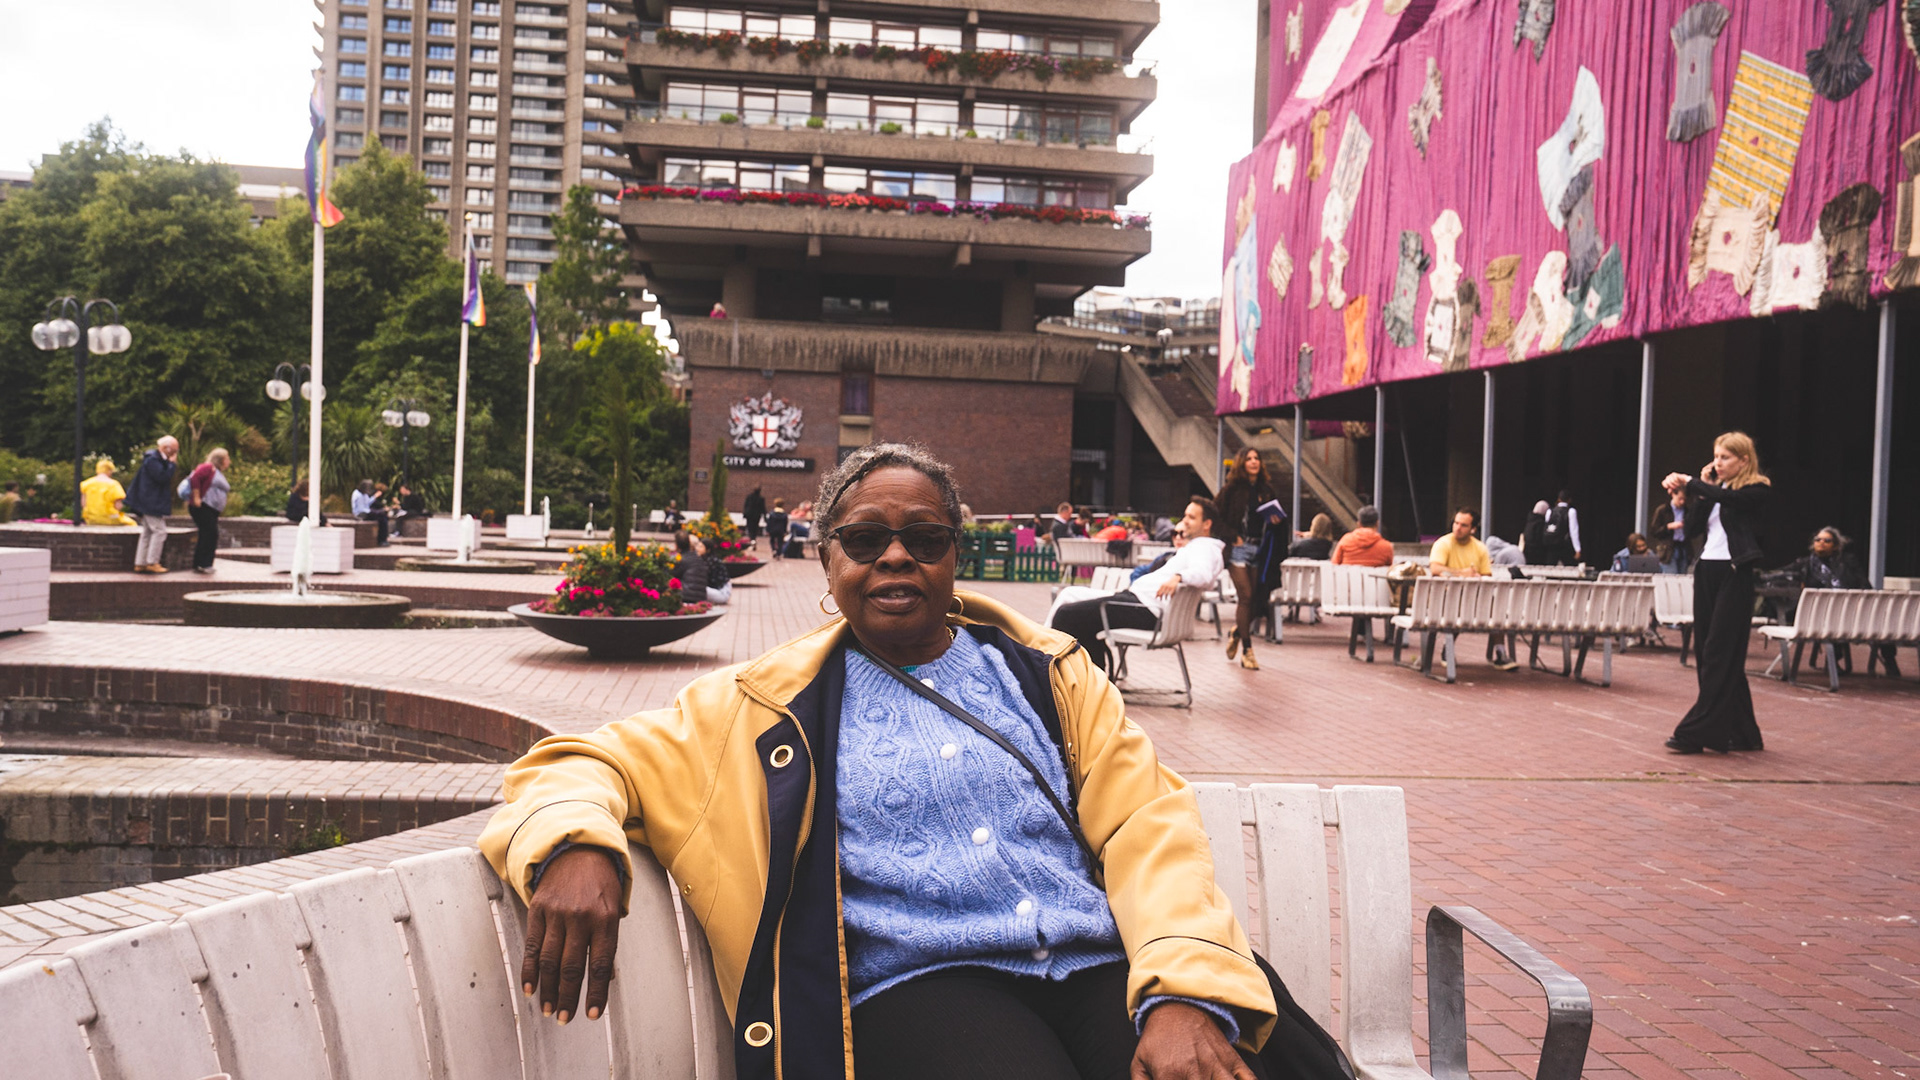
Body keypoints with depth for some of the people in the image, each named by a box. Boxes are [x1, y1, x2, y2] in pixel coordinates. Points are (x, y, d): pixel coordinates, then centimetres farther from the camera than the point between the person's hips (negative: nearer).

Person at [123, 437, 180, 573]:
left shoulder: (158, 459, 16)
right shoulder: (152, 460, -16)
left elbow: (164, 477, 21)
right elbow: (162, 477, -24)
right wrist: (171, 463, -16)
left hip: (149, 503, 11)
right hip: (151, 504, -11)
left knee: (147, 532, 11)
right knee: (159, 530, -9)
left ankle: (140, 564, 14)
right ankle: (152, 563, -7)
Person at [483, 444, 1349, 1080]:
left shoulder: (1045, 672, 20)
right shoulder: (772, 705, 16)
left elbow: (1148, 825, 9)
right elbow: (588, 763, 15)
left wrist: (1186, 993, -10)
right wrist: (577, 842, -12)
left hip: (1104, 966, 2)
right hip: (919, 986, -2)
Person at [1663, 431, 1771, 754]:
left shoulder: (1757, 490, -3)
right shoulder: (1714, 489, 15)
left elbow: (1728, 498, -23)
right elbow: (1693, 527, 7)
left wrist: (1688, 483, -15)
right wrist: (1702, 488, 1)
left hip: (1734, 575, -8)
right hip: (1706, 572, 8)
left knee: (1719, 655, -9)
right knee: (1706, 654, 8)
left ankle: (1695, 733, -10)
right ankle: (1741, 734, 17)